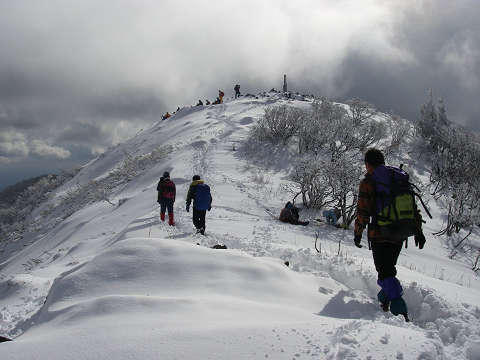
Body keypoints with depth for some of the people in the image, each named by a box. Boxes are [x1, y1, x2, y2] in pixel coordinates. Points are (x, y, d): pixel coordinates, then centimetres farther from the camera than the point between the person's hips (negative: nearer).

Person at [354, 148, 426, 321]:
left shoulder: (368, 182, -7)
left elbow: (363, 211, -10)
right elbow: (413, 207, 12)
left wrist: (358, 233, 2)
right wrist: (418, 231, 17)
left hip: (379, 235, -6)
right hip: (399, 235, 6)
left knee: (386, 273, -6)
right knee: (389, 268, 24)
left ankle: (400, 311, -15)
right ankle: (385, 297, 32)